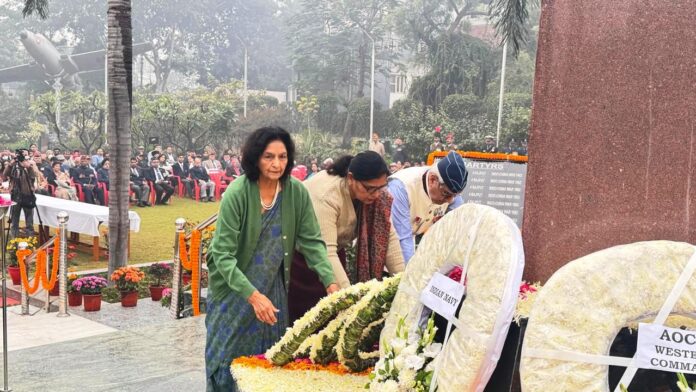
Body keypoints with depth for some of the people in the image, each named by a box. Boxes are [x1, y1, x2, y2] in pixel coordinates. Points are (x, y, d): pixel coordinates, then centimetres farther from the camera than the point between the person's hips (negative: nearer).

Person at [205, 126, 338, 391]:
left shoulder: (297, 192, -11)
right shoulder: (236, 194, -22)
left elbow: (312, 241, -9)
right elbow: (223, 255, -23)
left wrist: (331, 282, -22)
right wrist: (253, 296, -32)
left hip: (273, 288, 3)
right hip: (234, 287, -3)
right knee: (231, 355, 8)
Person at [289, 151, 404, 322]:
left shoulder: (377, 194, -15)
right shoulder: (326, 195, -35)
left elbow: (388, 236, -12)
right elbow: (325, 252, -39)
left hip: (334, 252, 6)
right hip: (301, 252, -6)